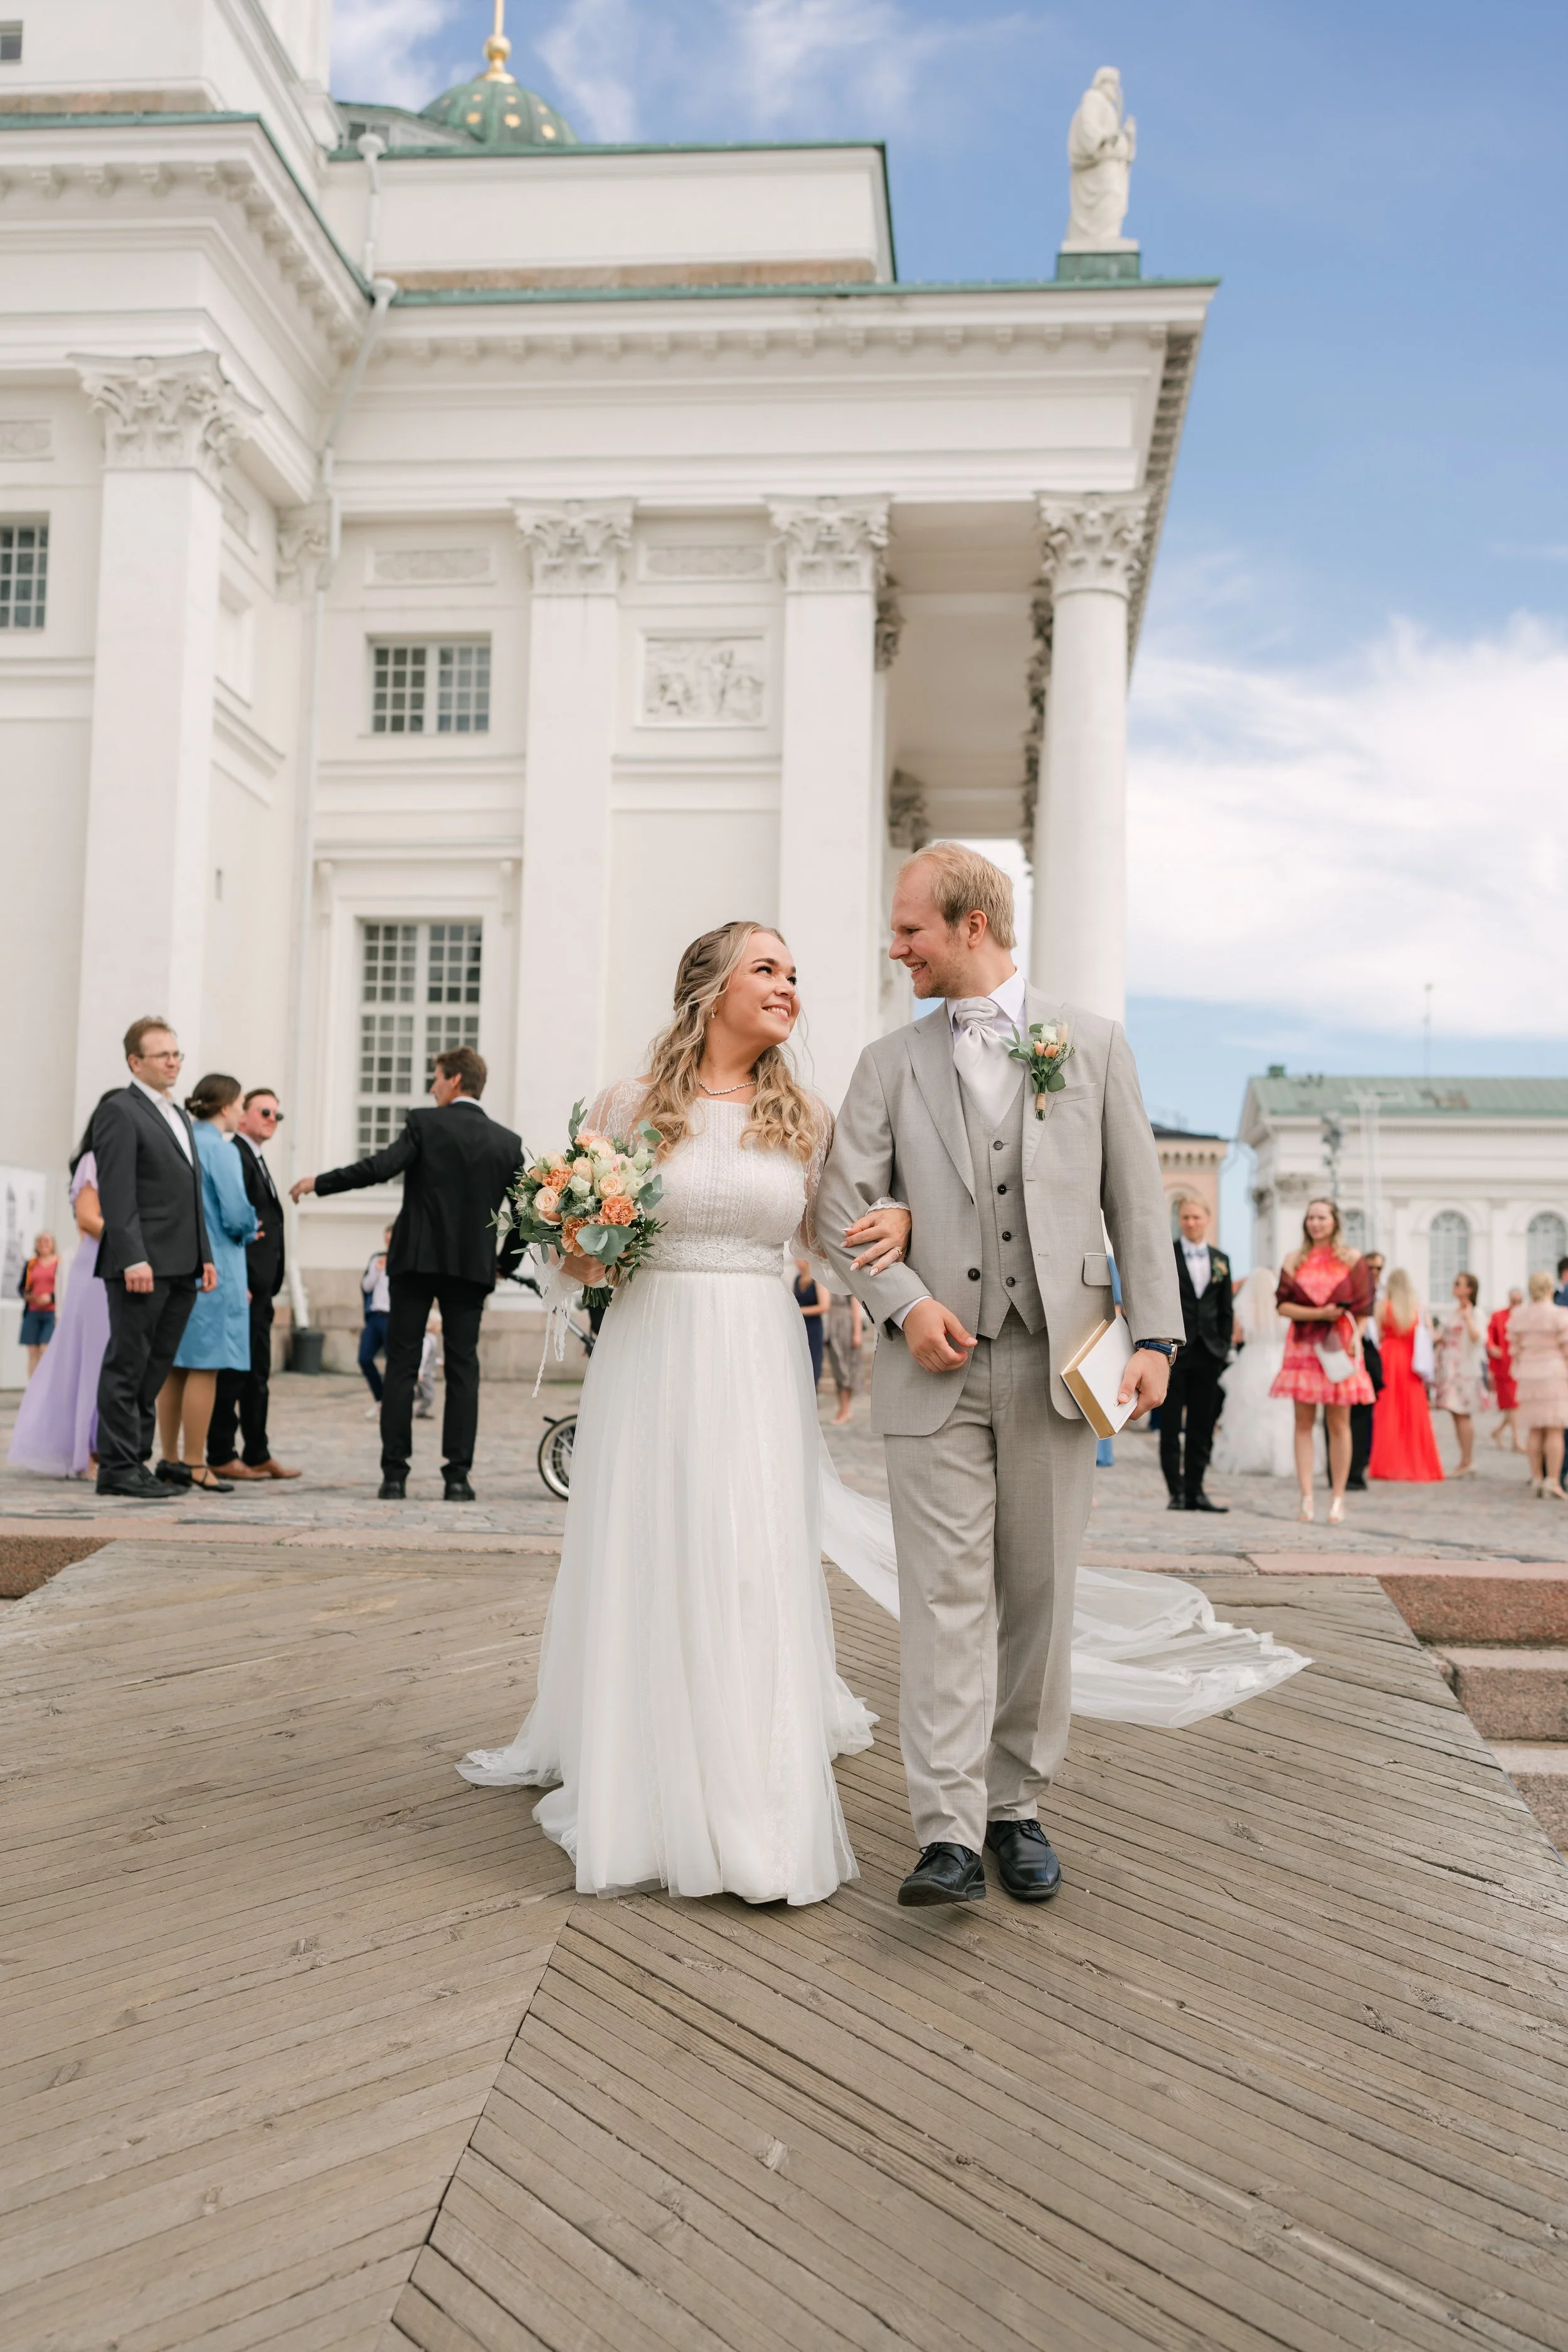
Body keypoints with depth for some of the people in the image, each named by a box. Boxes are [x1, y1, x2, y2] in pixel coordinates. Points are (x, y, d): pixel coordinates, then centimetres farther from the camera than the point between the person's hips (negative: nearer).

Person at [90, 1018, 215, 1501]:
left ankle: (135, 1461, 15)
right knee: (128, 1366, -3)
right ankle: (118, 1468, 2)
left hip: (181, 1267, 8)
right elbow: (117, 1193, -14)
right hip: (142, 1265, -8)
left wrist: (205, 1256, 16)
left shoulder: (180, 1116, 22)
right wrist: (132, 1258, -21)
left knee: (154, 1370, 10)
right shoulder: (119, 1111, -5)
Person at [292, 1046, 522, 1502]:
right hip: (473, 1266, 2)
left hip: (416, 1259, -2)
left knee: (402, 1366, 4)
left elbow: (380, 1167, -16)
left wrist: (319, 1183, -5)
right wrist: (503, 1266, 18)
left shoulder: (425, 1124, -4)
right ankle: (458, 1475, 2)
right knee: (462, 1369, 5)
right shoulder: (508, 1142, 5)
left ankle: (394, 1474, 3)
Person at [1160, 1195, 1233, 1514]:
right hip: (1174, 1350, -3)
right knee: (1171, 1425, -1)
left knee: (1202, 1426, 6)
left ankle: (1195, 1490, 12)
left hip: (1208, 1352, 4)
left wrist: (1224, 1346, 4)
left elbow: (1227, 1309, 13)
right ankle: (1177, 1491, 4)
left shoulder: (1221, 1260, 12)